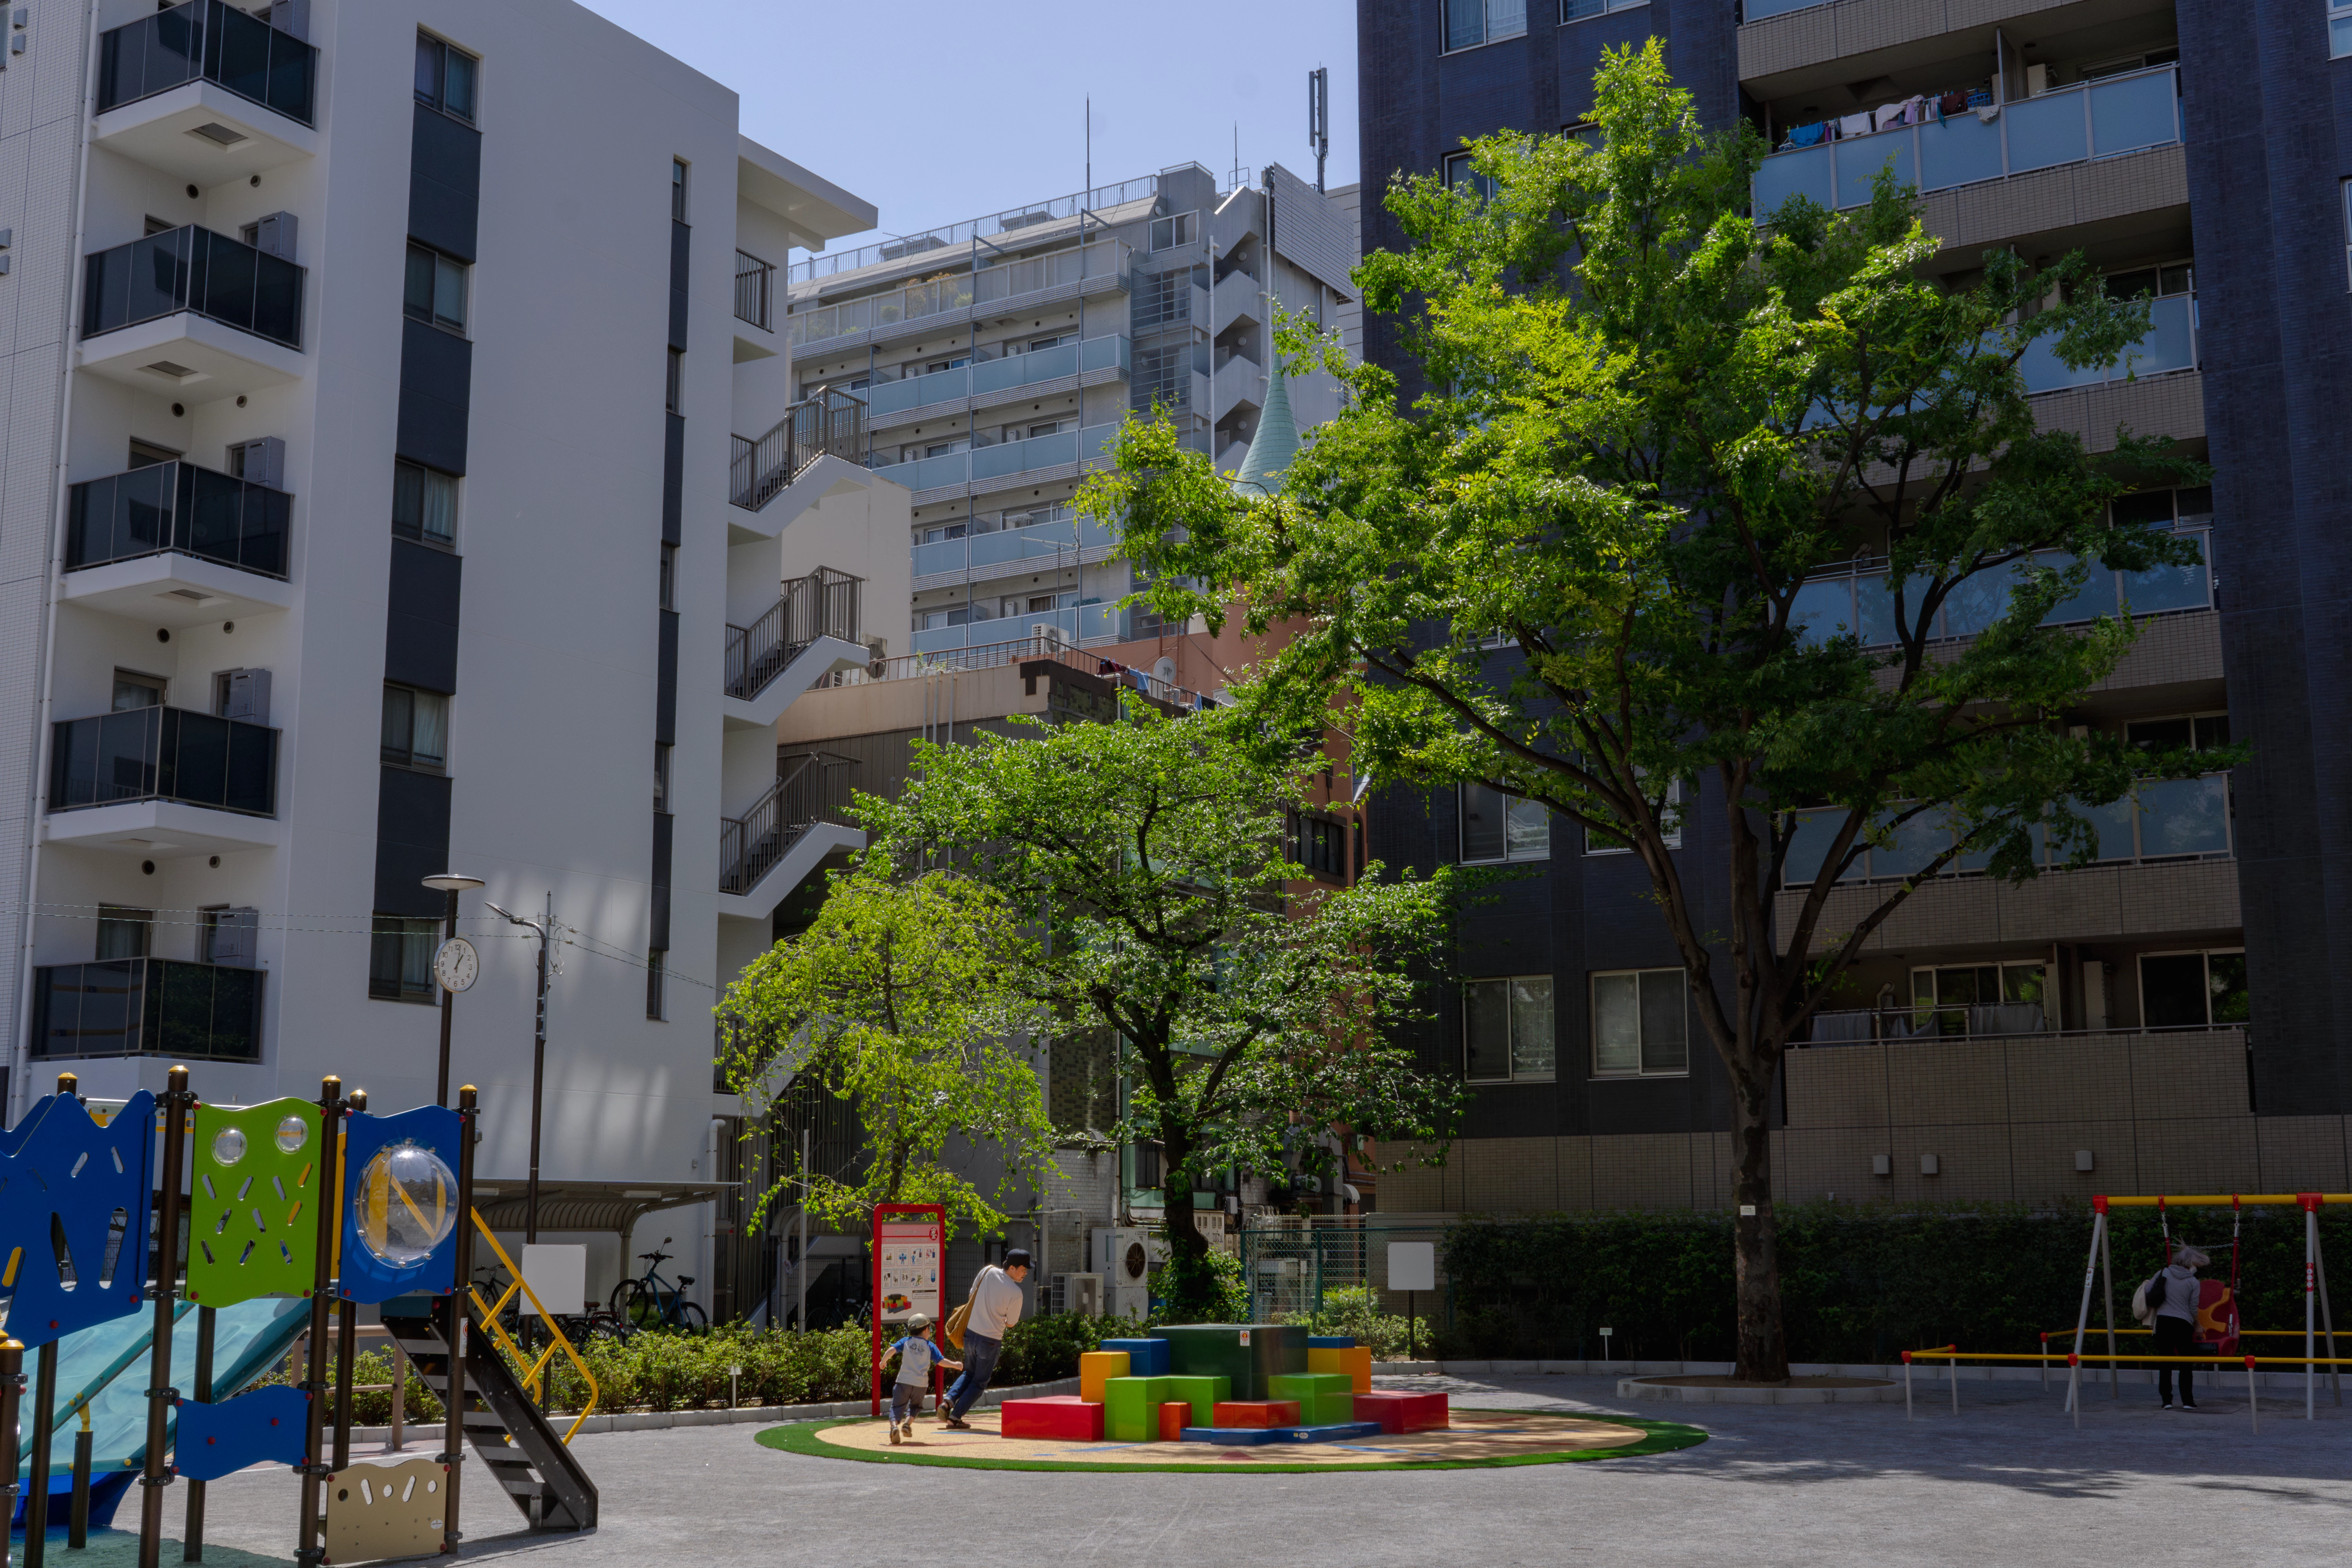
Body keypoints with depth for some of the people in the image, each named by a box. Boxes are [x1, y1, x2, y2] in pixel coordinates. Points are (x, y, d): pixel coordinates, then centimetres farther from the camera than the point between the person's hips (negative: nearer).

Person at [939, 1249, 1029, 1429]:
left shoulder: (988, 1271, -4)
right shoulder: (1015, 1293, -17)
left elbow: (972, 1294, 10)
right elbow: (1011, 1323, -5)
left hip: (970, 1333, 5)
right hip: (991, 1340, -5)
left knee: (969, 1374, 25)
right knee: (980, 1383, 12)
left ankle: (949, 1400, 3)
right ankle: (955, 1417, 8)